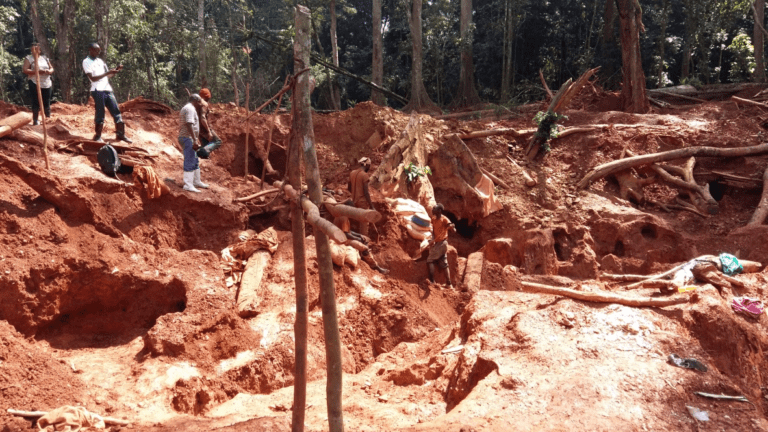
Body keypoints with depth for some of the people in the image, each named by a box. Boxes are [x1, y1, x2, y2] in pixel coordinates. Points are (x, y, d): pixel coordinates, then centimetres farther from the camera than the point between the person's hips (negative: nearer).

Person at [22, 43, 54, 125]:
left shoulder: (44, 58, 17)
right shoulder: (29, 58, 3)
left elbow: (51, 68, 18)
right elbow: (25, 70, -8)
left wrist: (49, 71, -7)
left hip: (47, 84, 4)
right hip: (35, 84, -4)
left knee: (47, 103, 6)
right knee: (36, 103, -4)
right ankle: (35, 120, 1)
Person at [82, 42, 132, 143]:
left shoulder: (100, 61, 21)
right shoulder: (86, 62, 0)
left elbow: (108, 75, 22)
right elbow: (93, 78, -11)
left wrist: (116, 70, 5)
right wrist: (107, 73, -16)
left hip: (107, 89, 7)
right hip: (97, 90, -7)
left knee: (116, 112, 3)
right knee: (100, 114, -4)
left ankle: (121, 134, 7)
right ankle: (98, 136, 6)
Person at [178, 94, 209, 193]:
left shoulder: (186, 108, 21)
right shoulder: (190, 108, -13)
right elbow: (189, 125, -24)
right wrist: (195, 140, -27)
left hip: (185, 138, 11)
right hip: (188, 138, -11)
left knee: (195, 161, 18)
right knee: (189, 162, -12)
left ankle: (197, 181, 27)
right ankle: (188, 185, -13)